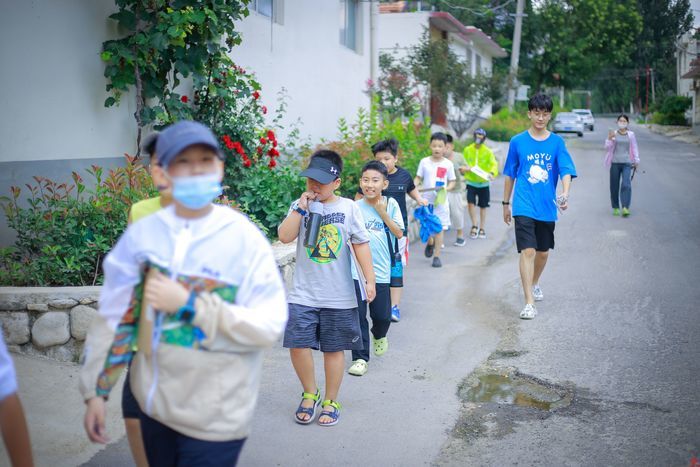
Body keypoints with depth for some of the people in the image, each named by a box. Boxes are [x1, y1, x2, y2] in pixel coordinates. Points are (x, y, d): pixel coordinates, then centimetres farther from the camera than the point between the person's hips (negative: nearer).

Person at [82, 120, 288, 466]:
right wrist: (97, 391, 3)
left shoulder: (246, 238, -13)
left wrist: (188, 304, -20)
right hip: (154, 404, 4)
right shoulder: (142, 233, -4)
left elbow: (269, 326, -16)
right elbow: (114, 316, 3)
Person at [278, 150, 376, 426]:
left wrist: (369, 279, -2)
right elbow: (285, 237, -12)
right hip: (303, 293, 1)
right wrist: (301, 208, -16)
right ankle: (310, 393, 19)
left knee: (334, 348, 8)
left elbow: (360, 244, 1)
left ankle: (331, 401, 26)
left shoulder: (348, 208, -1)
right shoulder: (300, 207, 2)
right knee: (298, 344, -7)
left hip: (339, 296, -1)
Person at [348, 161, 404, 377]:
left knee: (382, 315, 9)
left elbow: (399, 233, -5)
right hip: (356, 270, 0)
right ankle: (360, 357, 12)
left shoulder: (390, 204, -1)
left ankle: (379, 335, 43)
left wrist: (382, 212, -12)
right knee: (358, 315, 0)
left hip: (380, 271, 0)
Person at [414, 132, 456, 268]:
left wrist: (447, 188, -15)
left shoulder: (448, 164, -1)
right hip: (426, 200, 1)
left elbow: (452, 181, 5)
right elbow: (418, 178, 6)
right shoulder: (424, 162, 1)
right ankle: (430, 243, 40)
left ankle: (437, 256, 6)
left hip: (441, 200, -1)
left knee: (440, 227, -1)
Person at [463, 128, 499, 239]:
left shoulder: (488, 152, -6)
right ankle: (474, 226, 1)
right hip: (471, 182, 0)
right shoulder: (467, 150, 0)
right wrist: (465, 168, -18)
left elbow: (494, 164, -16)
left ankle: (482, 229, 22)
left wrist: (492, 173, -36)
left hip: (484, 183, 0)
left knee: (483, 207, 9)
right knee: (471, 203, -15)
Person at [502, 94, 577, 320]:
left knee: (543, 252, 17)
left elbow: (566, 170, -9)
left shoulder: (557, 142, 2)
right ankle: (529, 303, -12)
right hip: (524, 206, -2)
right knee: (528, 251, -13)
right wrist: (506, 203, 12)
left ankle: (534, 283, 45)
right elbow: (510, 174, 9)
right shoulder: (518, 142, 0)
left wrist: (565, 194, -27)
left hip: (547, 207, 3)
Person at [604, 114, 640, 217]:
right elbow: (607, 147, 4)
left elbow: (634, 148, 14)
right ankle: (616, 208, 17)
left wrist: (636, 161, 11)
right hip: (615, 163, 1)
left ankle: (625, 208, -20)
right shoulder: (613, 133, 6)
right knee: (614, 186, 4)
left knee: (626, 185, -15)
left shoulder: (631, 134, 7)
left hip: (627, 163, -1)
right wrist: (610, 138, -12)